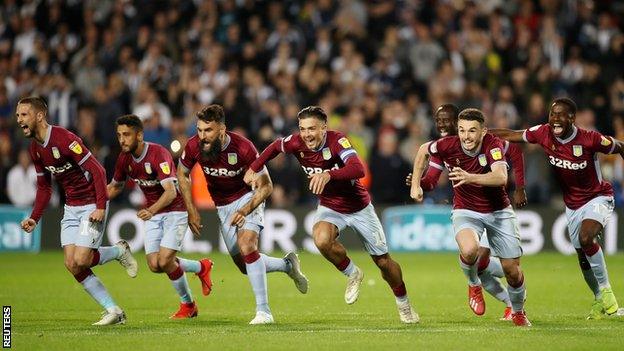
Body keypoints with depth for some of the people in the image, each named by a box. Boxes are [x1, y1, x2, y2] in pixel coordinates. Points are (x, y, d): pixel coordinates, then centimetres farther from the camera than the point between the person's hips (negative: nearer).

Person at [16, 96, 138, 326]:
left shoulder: (64, 138, -21)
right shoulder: (35, 148, 6)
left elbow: (98, 170, -21)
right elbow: (44, 188, 17)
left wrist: (101, 207, -26)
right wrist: (34, 218, 6)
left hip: (92, 206, -8)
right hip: (71, 208, 8)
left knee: (81, 261, -17)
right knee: (71, 265, -3)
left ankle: (119, 251, 14)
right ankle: (114, 311, 6)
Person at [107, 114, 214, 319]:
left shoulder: (158, 154, -24)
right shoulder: (125, 159, -2)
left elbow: (171, 192, -34)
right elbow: (115, 187, 17)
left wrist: (152, 210, -50)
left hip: (174, 211, -7)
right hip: (153, 214, 7)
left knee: (164, 262, -17)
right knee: (154, 265, -6)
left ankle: (187, 304, 8)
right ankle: (201, 267, 19)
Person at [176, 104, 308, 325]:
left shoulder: (243, 148, -29)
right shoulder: (194, 147, -19)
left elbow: (266, 186, -19)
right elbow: (182, 175, 3)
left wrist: (245, 211, -32)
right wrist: (191, 211, -2)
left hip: (248, 199, -5)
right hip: (221, 206, 5)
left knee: (246, 246, -28)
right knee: (243, 265, 7)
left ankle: (263, 311, -23)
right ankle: (288, 265, 35)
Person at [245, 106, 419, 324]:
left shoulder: (337, 140, -29)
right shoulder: (297, 143, -15)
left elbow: (358, 169, -46)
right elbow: (275, 146, 9)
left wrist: (329, 175, -60)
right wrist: (254, 169, 3)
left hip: (359, 207, -3)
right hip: (330, 208, 3)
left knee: (383, 261, 6)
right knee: (321, 240, -32)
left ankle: (404, 304, 33)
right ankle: (352, 275, -3)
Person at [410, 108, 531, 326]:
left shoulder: (493, 144, -23)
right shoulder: (448, 146, -18)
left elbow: (501, 178, -40)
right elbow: (423, 150, 6)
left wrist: (471, 178, -55)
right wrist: (415, 185, 5)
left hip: (498, 211, 0)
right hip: (465, 210, 0)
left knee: (512, 269, 0)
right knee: (469, 249, -33)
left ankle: (518, 312, 31)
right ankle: (474, 285, 1)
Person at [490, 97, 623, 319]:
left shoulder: (590, 139, -23)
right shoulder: (544, 134, -13)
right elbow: (511, 135, -2)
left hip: (598, 198, -5)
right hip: (572, 205, 5)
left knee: (586, 238, -30)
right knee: (583, 258, 9)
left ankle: (605, 291, -13)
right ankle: (599, 300, 32)